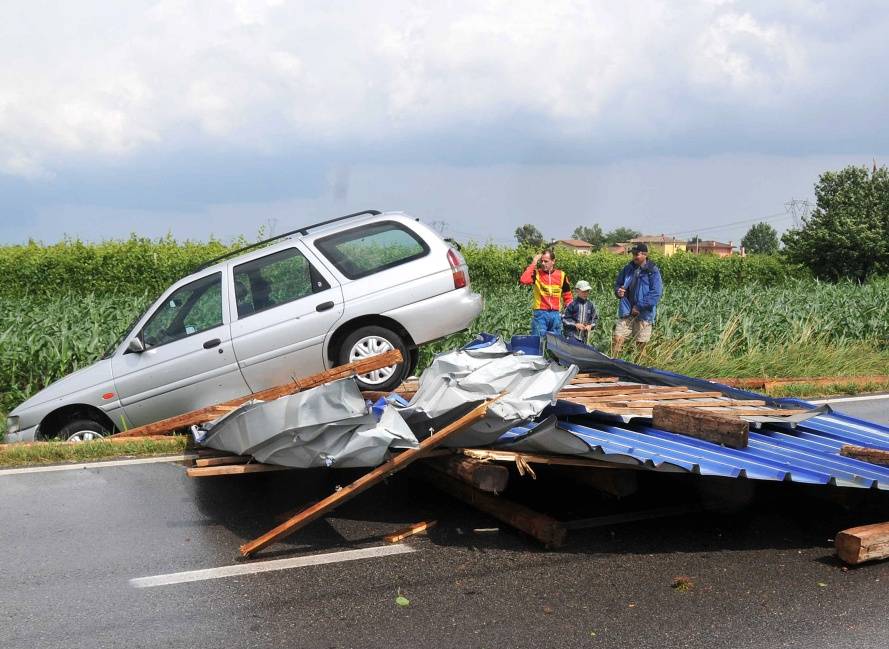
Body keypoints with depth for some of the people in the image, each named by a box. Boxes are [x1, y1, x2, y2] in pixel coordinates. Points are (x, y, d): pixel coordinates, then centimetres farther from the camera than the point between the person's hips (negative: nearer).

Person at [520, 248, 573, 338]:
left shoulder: (561, 275, 6)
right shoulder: (537, 274, -1)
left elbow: (567, 296, 13)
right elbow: (524, 280, -23)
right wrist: (533, 263, -16)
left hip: (555, 315, 3)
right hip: (540, 314, -3)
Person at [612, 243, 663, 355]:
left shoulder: (653, 271, -6)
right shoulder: (627, 269, 8)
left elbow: (656, 293, -12)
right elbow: (617, 284, 19)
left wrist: (639, 306, -15)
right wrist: (618, 291, -6)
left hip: (644, 314, -4)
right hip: (626, 313, 4)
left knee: (641, 344, 3)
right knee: (617, 339, -5)